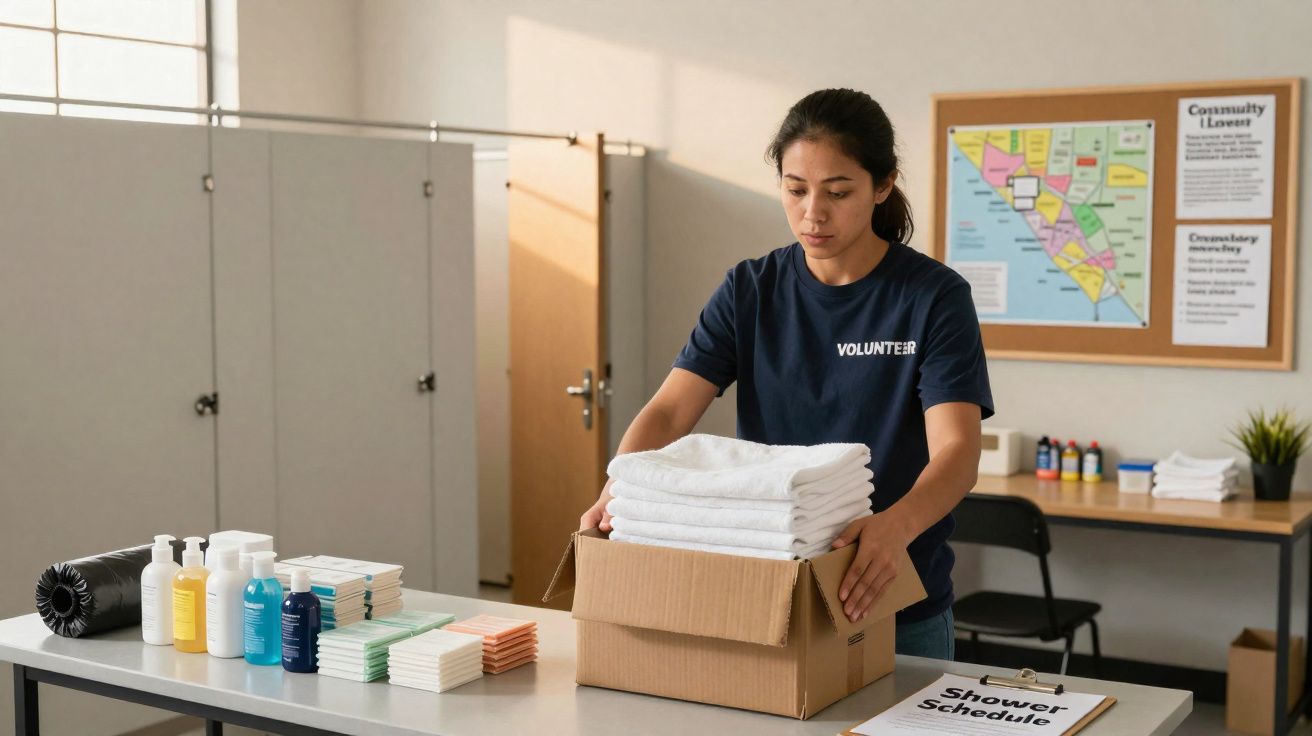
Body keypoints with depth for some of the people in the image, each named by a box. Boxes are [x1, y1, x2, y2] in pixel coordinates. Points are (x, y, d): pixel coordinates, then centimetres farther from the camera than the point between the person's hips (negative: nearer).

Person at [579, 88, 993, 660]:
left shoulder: (933, 296, -10)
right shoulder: (749, 291, 0)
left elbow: (956, 450, -21)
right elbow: (668, 412, -10)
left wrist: (896, 525, -42)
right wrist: (615, 496, -30)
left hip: (895, 608, -2)